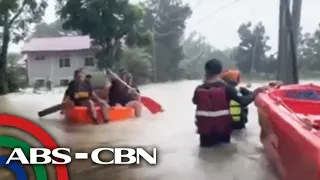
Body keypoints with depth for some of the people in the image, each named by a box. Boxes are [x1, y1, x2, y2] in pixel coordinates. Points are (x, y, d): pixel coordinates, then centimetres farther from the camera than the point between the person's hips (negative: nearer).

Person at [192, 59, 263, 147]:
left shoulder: (199, 89, -5)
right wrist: (256, 92, -2)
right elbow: (243, 101, -18)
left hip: (205, 132, 2)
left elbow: (195, 101, 16)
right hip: (223, 131, -1)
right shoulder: (226, 88, -12)